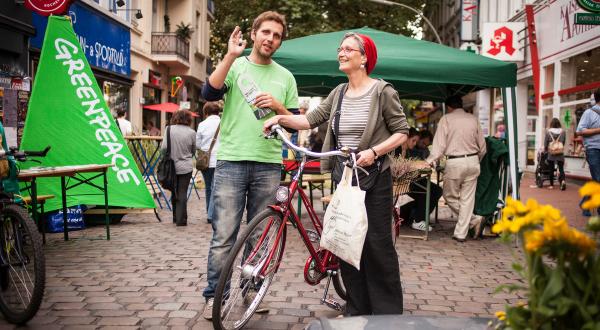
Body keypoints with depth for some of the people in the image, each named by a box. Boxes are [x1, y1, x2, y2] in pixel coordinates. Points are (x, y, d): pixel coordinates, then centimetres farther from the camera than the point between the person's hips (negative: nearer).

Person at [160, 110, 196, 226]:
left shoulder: (169, 129, -5)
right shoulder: (192, 132, -5)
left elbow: (163, 148, -7)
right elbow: (194, 151, 5)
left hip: (171, 166, 1)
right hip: (185, 167, -1)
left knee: (174, 193, 17)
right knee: (182, 194, 3)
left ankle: (175, 217, 27)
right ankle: (181, 220, 1)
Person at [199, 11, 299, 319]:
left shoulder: (285, 77, 14)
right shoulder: (234, 66, 6)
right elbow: (209, 93, -13)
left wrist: (277, 106, -6)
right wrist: (231, 55, -19)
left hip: (268, 164, 3)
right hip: (231, 161, -3)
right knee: (224, 235, -3)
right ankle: (214, 296, 8)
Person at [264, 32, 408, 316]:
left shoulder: (382, 91, -5)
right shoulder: (339, 93, 11)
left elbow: (401, 132, -5)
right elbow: (311, 120, 4)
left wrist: (373, 151, -18)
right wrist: (281, 118, -11)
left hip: (373, 178, -6)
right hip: (343, 177, 6)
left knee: (377, 245, -3)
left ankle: (387, 313, 8)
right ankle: (356, 309, 19)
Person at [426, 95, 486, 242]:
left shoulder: (446, 119, -4)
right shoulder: (473, 119, 7)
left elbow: (440, 144, -10)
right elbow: (482, 146, 10)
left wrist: (430, 161, -3)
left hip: (454, 163, -4)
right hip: (472, 161, 4)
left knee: (450, 196, 14)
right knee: (467, 198, 7)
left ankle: (473, 219, 8)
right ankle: (461, 233, 8)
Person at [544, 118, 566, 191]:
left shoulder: (548, 132, -6)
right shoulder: (563, 132, -1)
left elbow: (545, 144, -1)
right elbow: (564, 142, 8)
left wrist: (545, 150, 15)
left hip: (551, 154, -1)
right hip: (560, 154, 1)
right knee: (561, 169, 4)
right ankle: (562, 181, -21)